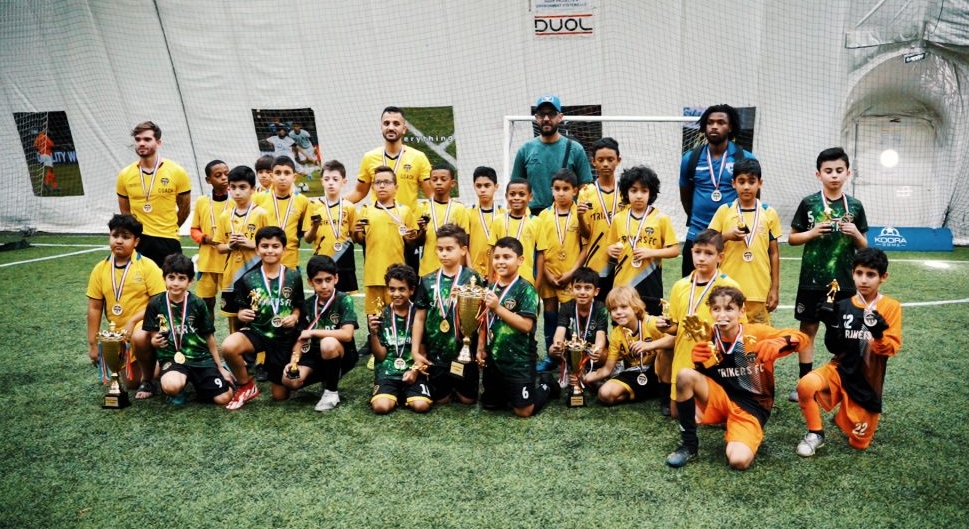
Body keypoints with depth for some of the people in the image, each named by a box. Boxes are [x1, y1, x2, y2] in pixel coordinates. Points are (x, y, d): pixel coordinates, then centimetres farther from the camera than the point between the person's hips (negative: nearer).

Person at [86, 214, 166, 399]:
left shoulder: (147, 266, -11)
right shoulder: (100, 269, 1)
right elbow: (94, 308, 5)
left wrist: (133, 321, -23)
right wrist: (92, 344, 5)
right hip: (118, 333, 5)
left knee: (139, 337, -40)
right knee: (130, 383, 8)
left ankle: (148, 381, -13)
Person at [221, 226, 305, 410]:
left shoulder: (293, 277, -3)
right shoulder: (248, 278, -3)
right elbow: (240, 309, 4)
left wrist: (295, 317, -14)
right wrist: (241, 315, -18)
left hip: (284, 336, 0)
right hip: (256, 331, 0)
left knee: (280, 396, 3)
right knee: (228, 346, -35)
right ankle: (246, 386, -6)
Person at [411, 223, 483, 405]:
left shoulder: (472, 278, -7)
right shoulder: (428, 280, -1)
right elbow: (420, 317, 3)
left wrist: (481, 348, -17)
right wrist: (415, 350, 1)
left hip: (464, 349, -2)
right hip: (435, 351, 2)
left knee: (467, 399, 10)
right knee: (440, 399, 12)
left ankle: (457, 387, 41)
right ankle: (448, 387, 42)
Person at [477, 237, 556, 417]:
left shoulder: (525, 289, -16)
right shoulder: (491, 288, 4)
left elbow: (526, 325, -25)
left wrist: (498, 308, -28)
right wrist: (481, 348, 3)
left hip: (519, 360, -6)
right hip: (493, 357, 6)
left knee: (523, 411, 2)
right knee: (489, 404, 16)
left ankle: (547, 386, 29)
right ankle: (508, 392, 43)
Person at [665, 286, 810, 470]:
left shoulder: (756, 333, -13)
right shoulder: (709, 338, -7)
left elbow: (802, 338, -15)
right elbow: (700, 377, 2)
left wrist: (776, 344, -37)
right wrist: (698, 363, -22)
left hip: (752, 405, -3)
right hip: (721, 398, 3)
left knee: (739, 461, -29)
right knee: (684, 375, -27)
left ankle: (739, 437, 9)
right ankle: (689, 443, -11)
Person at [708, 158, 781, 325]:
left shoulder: (769, 213, 3)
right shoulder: (724, 211, 1)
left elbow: (774, 253, 6)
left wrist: (775, 288, 4)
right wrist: (727, 236, -14)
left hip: (758, 290, 1)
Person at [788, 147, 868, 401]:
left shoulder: (855, 206, 3)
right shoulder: (808, 203, -2)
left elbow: (863, 246, 9)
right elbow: (792, 238, 2)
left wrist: (855, 233, -11)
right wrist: (813, 232, -15)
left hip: (844, 281, 2)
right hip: (812, 279, -1)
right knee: (808, 328, 5)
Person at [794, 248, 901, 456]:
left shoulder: (891, 307, -6)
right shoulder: (844, 306, -2)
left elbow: (891, 349, -12)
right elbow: (835, 348, -1)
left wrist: (878, 333, -32)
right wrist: (832, 325, -18)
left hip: (867, 380, 0)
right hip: (841, 370, 1)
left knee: (859, 442, 6)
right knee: (806, 384, -33)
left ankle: (844, 416, 39)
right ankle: (815, 434, -9)